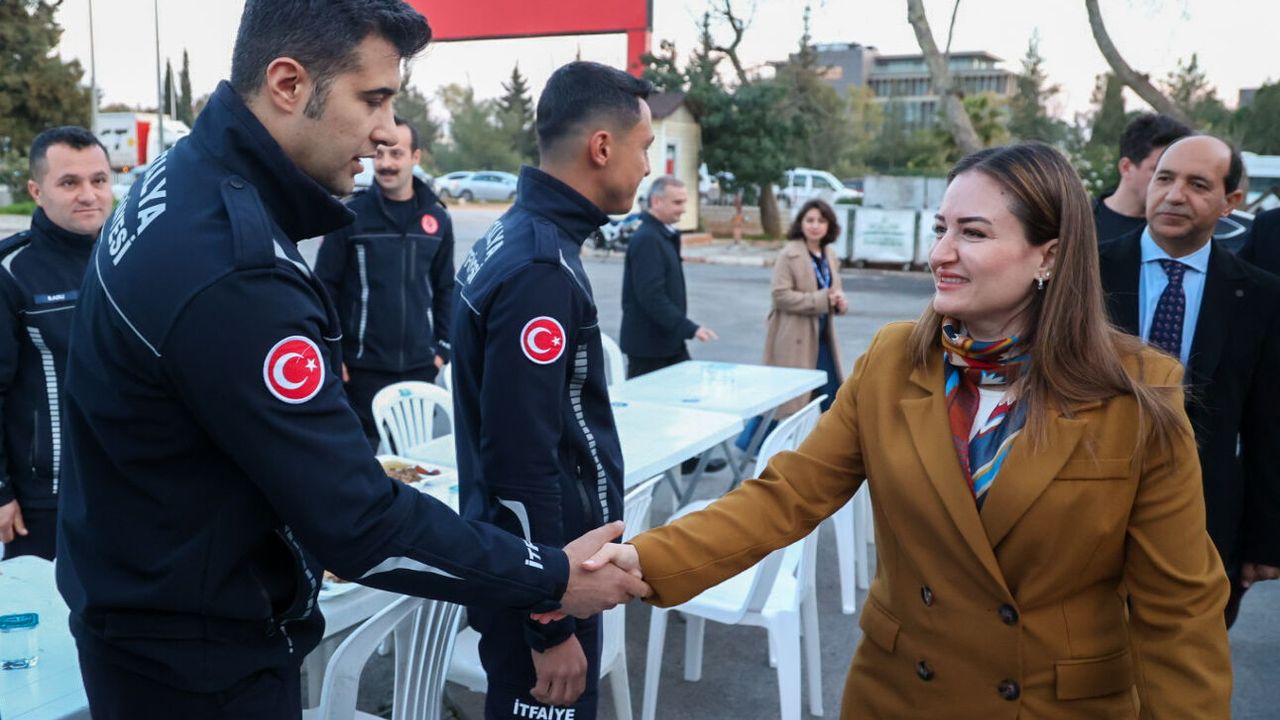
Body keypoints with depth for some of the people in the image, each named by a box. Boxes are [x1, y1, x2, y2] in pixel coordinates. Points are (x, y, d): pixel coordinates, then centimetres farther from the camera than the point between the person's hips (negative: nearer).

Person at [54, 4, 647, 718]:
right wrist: (553, 578, -20)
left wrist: (344, 466, 13)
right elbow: (361, 526, -28)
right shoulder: (233, 277, -32)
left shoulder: (184, 180, -1)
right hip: (198, 653, -9)